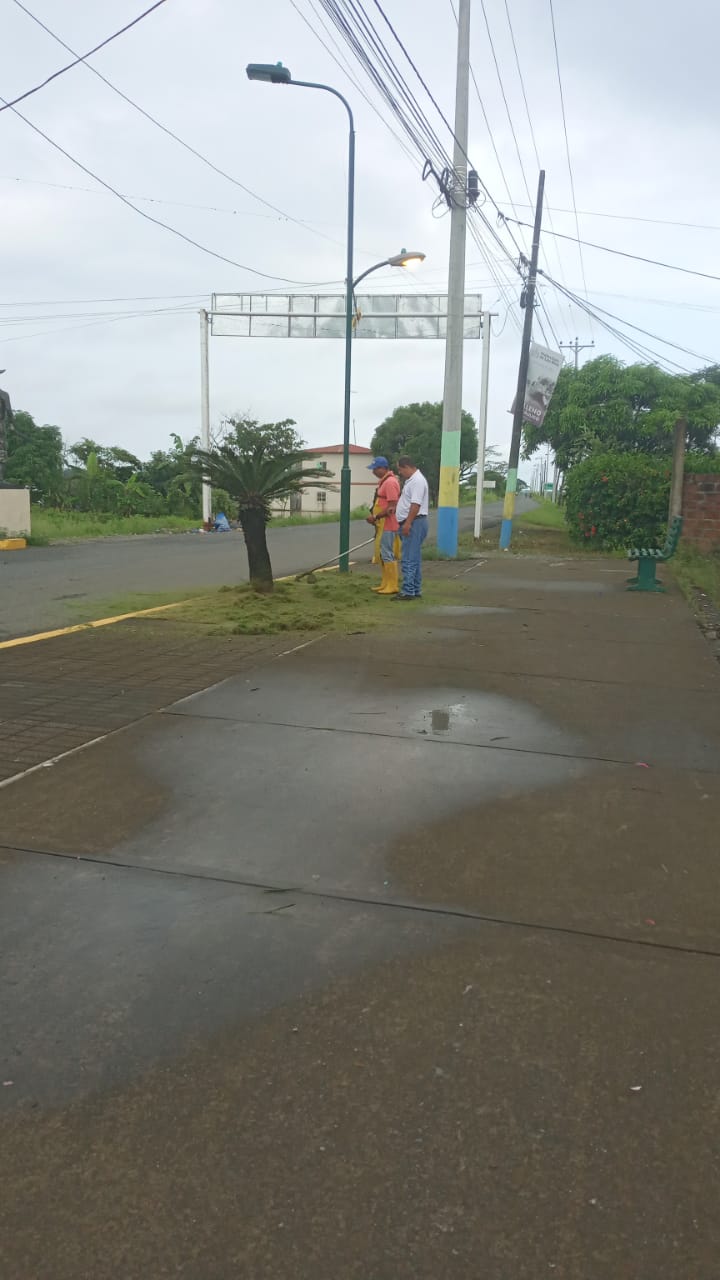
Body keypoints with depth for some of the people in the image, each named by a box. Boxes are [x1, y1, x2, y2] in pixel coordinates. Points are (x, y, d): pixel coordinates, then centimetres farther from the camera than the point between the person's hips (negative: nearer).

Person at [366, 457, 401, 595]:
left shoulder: (390, 482, -17)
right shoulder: (383, 481, 16)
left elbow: (391, 507, -22)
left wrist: (375, 517, -17)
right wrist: (376, 518, 11)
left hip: (388, 526, -10)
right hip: (383, 525, 10)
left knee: (388, 555, -7)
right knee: (383, 555, 14)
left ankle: (392, 586, -3)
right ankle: (385, 584, 21)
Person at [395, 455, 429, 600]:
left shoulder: (417, 480, -14)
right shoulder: (412, 480, 19)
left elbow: (415, 504, -23)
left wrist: (407, 523, -26)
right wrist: (396, 508, 26)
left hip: (414, 523, -11)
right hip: (411, 523, 11)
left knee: (409, 560, -11)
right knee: (414, 559, 13)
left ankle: (408, 592, -12)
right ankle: (416, 590, 18)